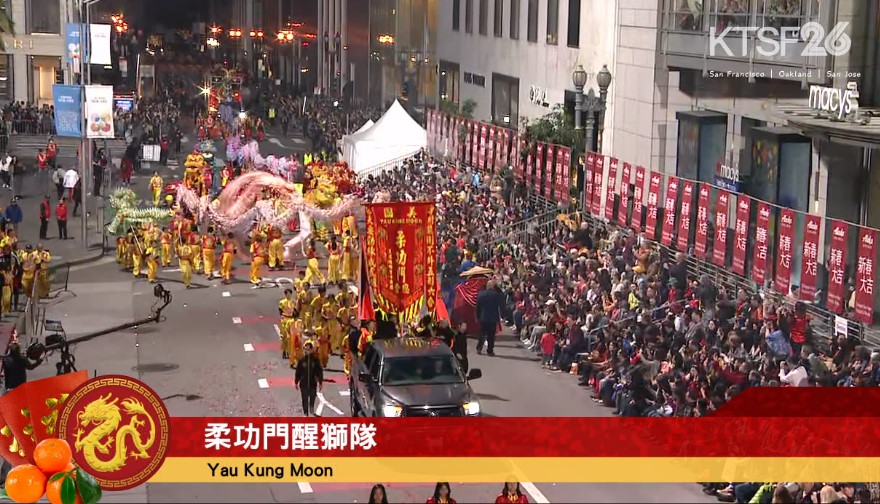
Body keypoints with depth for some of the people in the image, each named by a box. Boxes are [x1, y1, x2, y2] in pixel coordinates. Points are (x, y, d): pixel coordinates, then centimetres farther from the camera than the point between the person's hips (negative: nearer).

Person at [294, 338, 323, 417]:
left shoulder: (315, 360, -4)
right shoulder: (302, 360, -6)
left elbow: (319, 371, 1)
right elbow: (298, 372, 1)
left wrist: (320, 382, 2)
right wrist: (296, 382, 4)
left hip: (313, 383, 1)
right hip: (304, 384, -1)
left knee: (313, 398, 13)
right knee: (305, 399, 6)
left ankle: (312, 411, 35)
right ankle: (306, 413, 18)